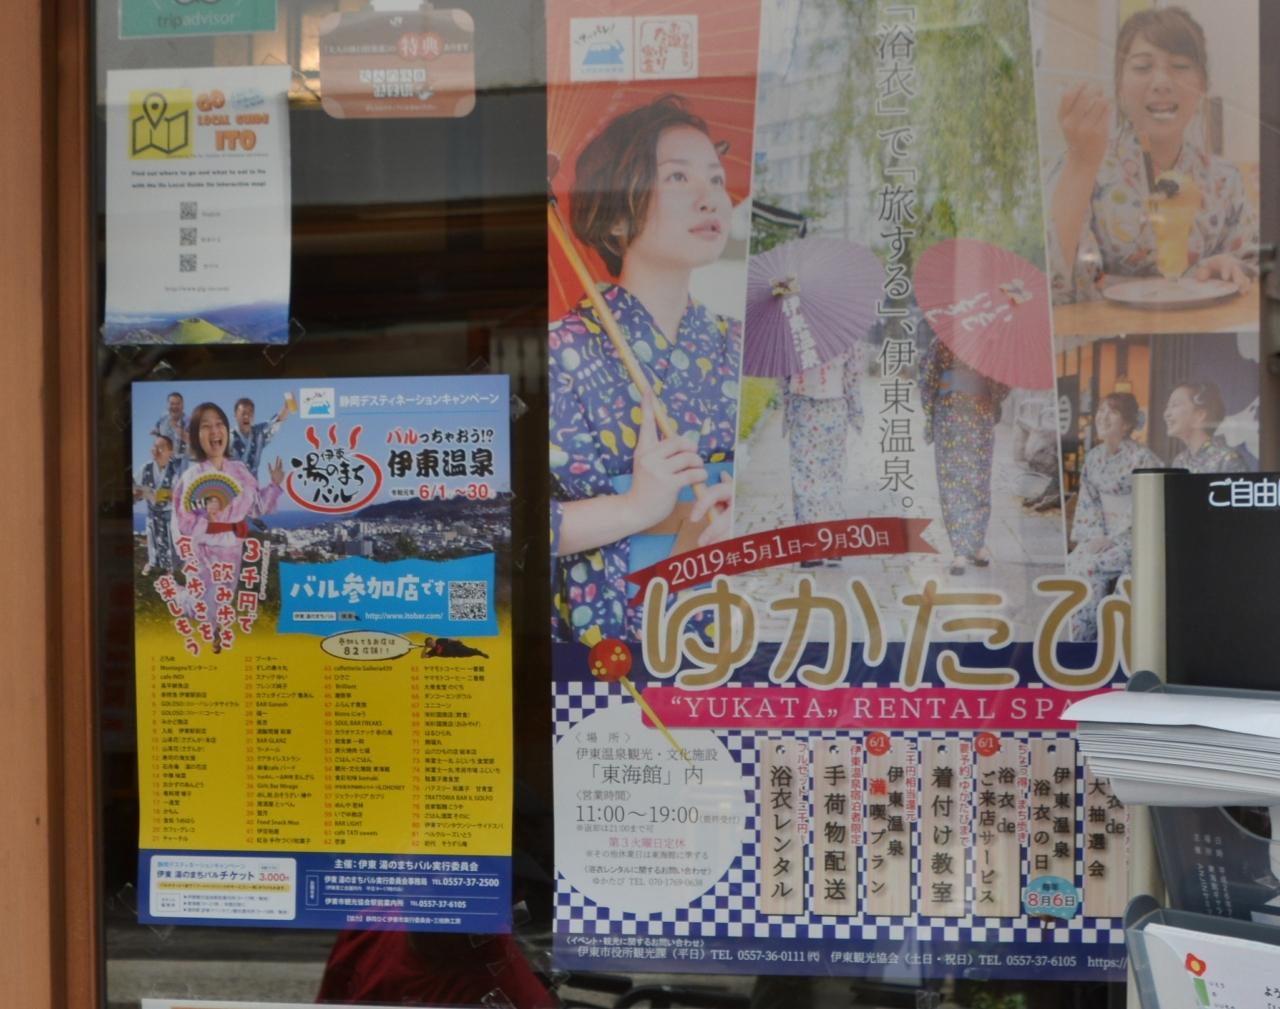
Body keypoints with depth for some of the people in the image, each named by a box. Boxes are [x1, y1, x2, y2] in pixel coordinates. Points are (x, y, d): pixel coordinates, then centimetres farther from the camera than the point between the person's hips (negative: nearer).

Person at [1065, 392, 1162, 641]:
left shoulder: (1142, 458, -12)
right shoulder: (1093, 457, 8)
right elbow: (1087, 504, 11)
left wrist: (1113, 540, -19)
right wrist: (1095, 536, -6)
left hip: (1137, 540, -6)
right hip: (1105, 537, 6)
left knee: (1089, 566, -24)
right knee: (1073, 562, -19)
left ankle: (1085, 638, -10)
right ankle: (1080, 641, -13)